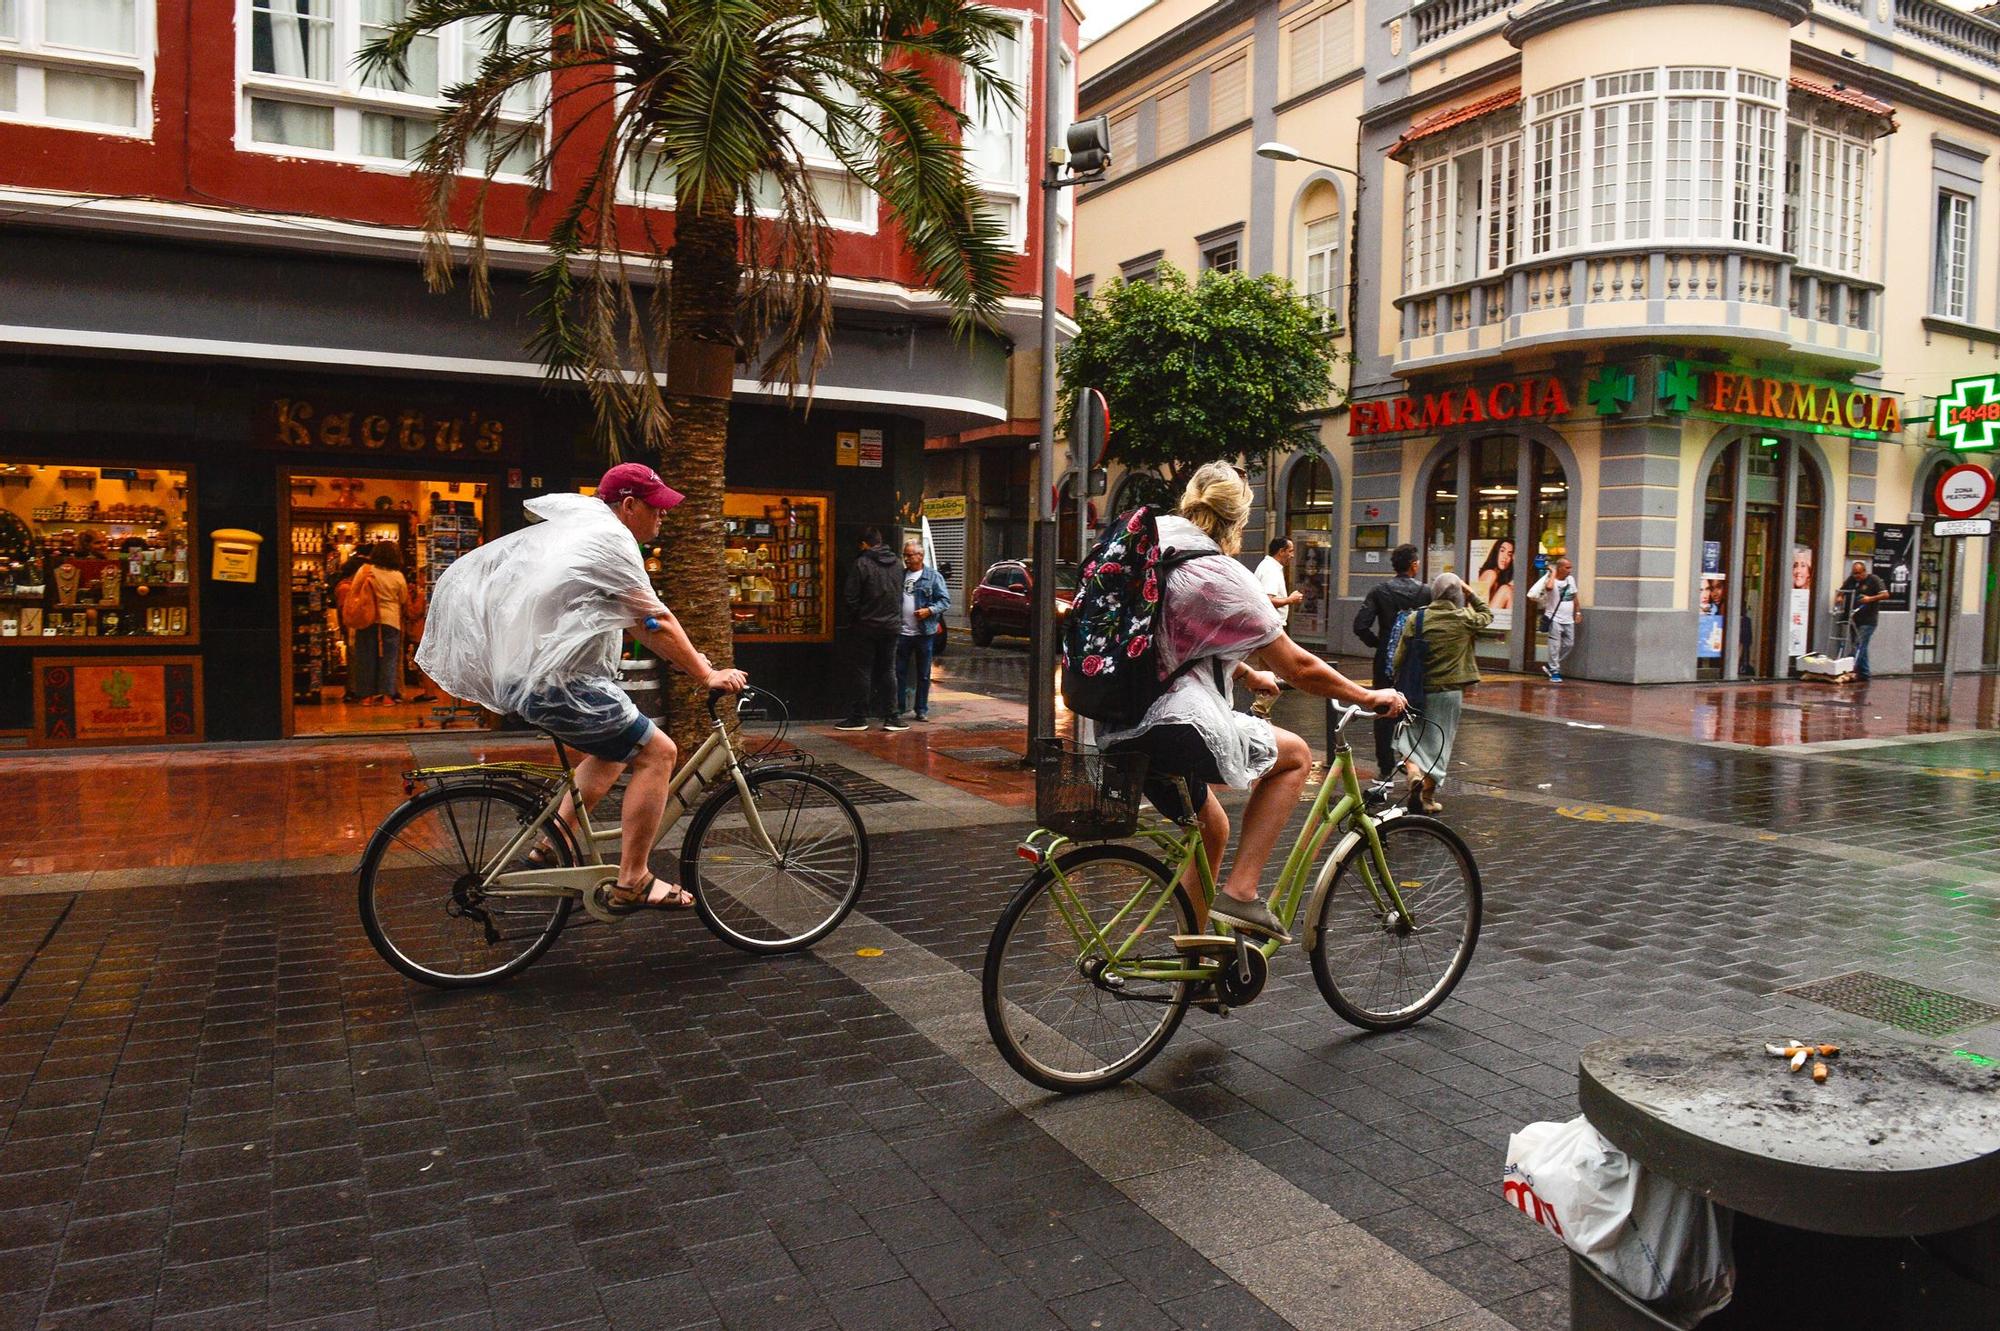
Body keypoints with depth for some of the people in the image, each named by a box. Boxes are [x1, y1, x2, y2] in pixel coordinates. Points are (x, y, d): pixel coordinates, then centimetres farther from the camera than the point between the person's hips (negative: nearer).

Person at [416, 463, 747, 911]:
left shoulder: (581, 530, 20)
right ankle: (632, 882, -8)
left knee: (615, 750, 26)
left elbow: (636, 622, 24)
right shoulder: (612, 539, -12)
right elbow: (657, 622, -13)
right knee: (656, 752, -8)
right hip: (558, 684, -11)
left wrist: (689, 658, 21)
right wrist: (708, 675, -6)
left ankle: (552, 845, 27)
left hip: (523, 676, 11)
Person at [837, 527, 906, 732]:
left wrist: (855, 619, 4)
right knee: (888, 671, 9)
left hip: (867, 626, -4)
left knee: (863, 671, 2)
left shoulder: (862, 563, -11)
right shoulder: (897, 563, 5)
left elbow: (852, 598, -10)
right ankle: (891, 717, 8)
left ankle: (859, 717, 6)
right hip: (892, 625, 4)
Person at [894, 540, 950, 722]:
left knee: (923, 674, 6)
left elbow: (945, 601, -3)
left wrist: (930, 610, -17)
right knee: (900, 672, 5)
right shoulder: (899, 575, 9)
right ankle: (899, 708, 13)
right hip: (902, 633, 2)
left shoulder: (933, 576, 0)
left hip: (924, 632, -2)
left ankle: (922, 710, 14)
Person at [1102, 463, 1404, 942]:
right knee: (1294, 755, 12)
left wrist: (1248, 674, 40)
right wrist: (1368, 696, 11)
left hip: (1116, 729, 8)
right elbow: (1298, 668, -3)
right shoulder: (1223, 575, -9)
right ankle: (1239, 893, 5)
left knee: (1211, 827, 26)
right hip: (1175, 727, -8)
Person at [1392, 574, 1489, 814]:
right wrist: (1471, 594, 14)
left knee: (1413, 737, 15)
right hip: (1450, 690, -1)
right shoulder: (1464, 619, -6)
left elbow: (1400, 656, -2)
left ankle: (1415, 774, -12)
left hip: (1418, 690, 1)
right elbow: (1487, 614, 18)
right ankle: (1428, 797, 12)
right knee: (1438, 742, 9)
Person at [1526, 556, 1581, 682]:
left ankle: (1550, 666, 23)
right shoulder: (1551, 579, -12)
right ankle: (1554, 672, 2)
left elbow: (1574, 597, 19)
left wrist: (1578, 612, 15)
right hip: (1555, 618, -7)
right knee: (1555, 646, -5)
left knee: (1569, 644, 10)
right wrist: (1553, 573, -22)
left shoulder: (1571, 579, 8)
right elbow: (1549, 587, -38)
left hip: (1568, 619, 7)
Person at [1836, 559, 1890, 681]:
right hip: (1855, 619, 7)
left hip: (1868, 620, -7)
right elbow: (1841, 592, 19)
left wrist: (1870, 598, -24)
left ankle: (1854, 669, -18)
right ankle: (1865, 673, 19)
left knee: (1860, 645, -13)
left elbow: (1885, 595, -11)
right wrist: (1838, 597, -3)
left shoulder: (1874, 580, -6)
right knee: (1861, 646, 12)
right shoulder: (1851, 580, 11)